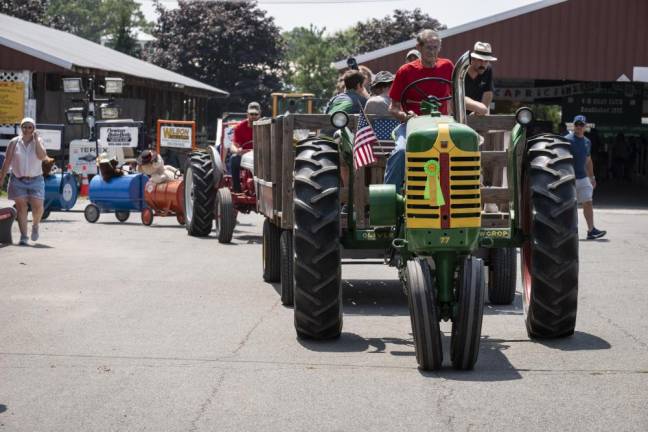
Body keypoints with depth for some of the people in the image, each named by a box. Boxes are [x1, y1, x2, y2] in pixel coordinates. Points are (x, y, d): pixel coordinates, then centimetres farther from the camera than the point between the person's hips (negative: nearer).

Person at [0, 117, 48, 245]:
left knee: (38, 207, -9)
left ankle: (35, 226, 22)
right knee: (21, 207, -1)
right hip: (18, 180, 0)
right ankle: (23, 236, 2)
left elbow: (42, 156, -16)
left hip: (35, 180, 0)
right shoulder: (14, 142, 2)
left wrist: (36, 139, -16)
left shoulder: (38, 141, 2)